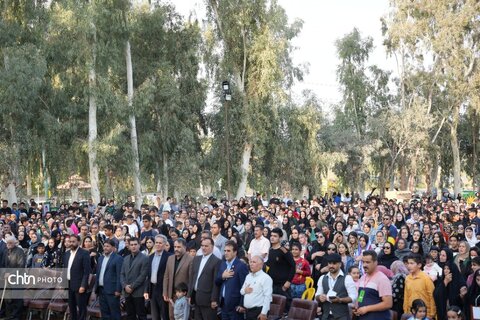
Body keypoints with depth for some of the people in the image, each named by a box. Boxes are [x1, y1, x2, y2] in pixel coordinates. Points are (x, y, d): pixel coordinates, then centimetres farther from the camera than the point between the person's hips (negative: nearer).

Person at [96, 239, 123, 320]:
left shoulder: (118, 259, -8)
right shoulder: (101, 258, 16)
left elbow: (119, 276, -12)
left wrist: (118, 290, -17)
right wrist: (96, 287, 13)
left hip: (112, 290, -7)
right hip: (101, 290, 7)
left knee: (114, 313, -3)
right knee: (104, 313, 11)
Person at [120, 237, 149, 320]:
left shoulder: (144, 258, -4)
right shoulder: (126, 259, 16)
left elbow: (143, 275, -11)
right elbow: (122, 274, 12)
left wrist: (132, 287, -13)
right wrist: (125, 286, -4)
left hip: (138, 292, -6)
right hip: (127, 292, 6)